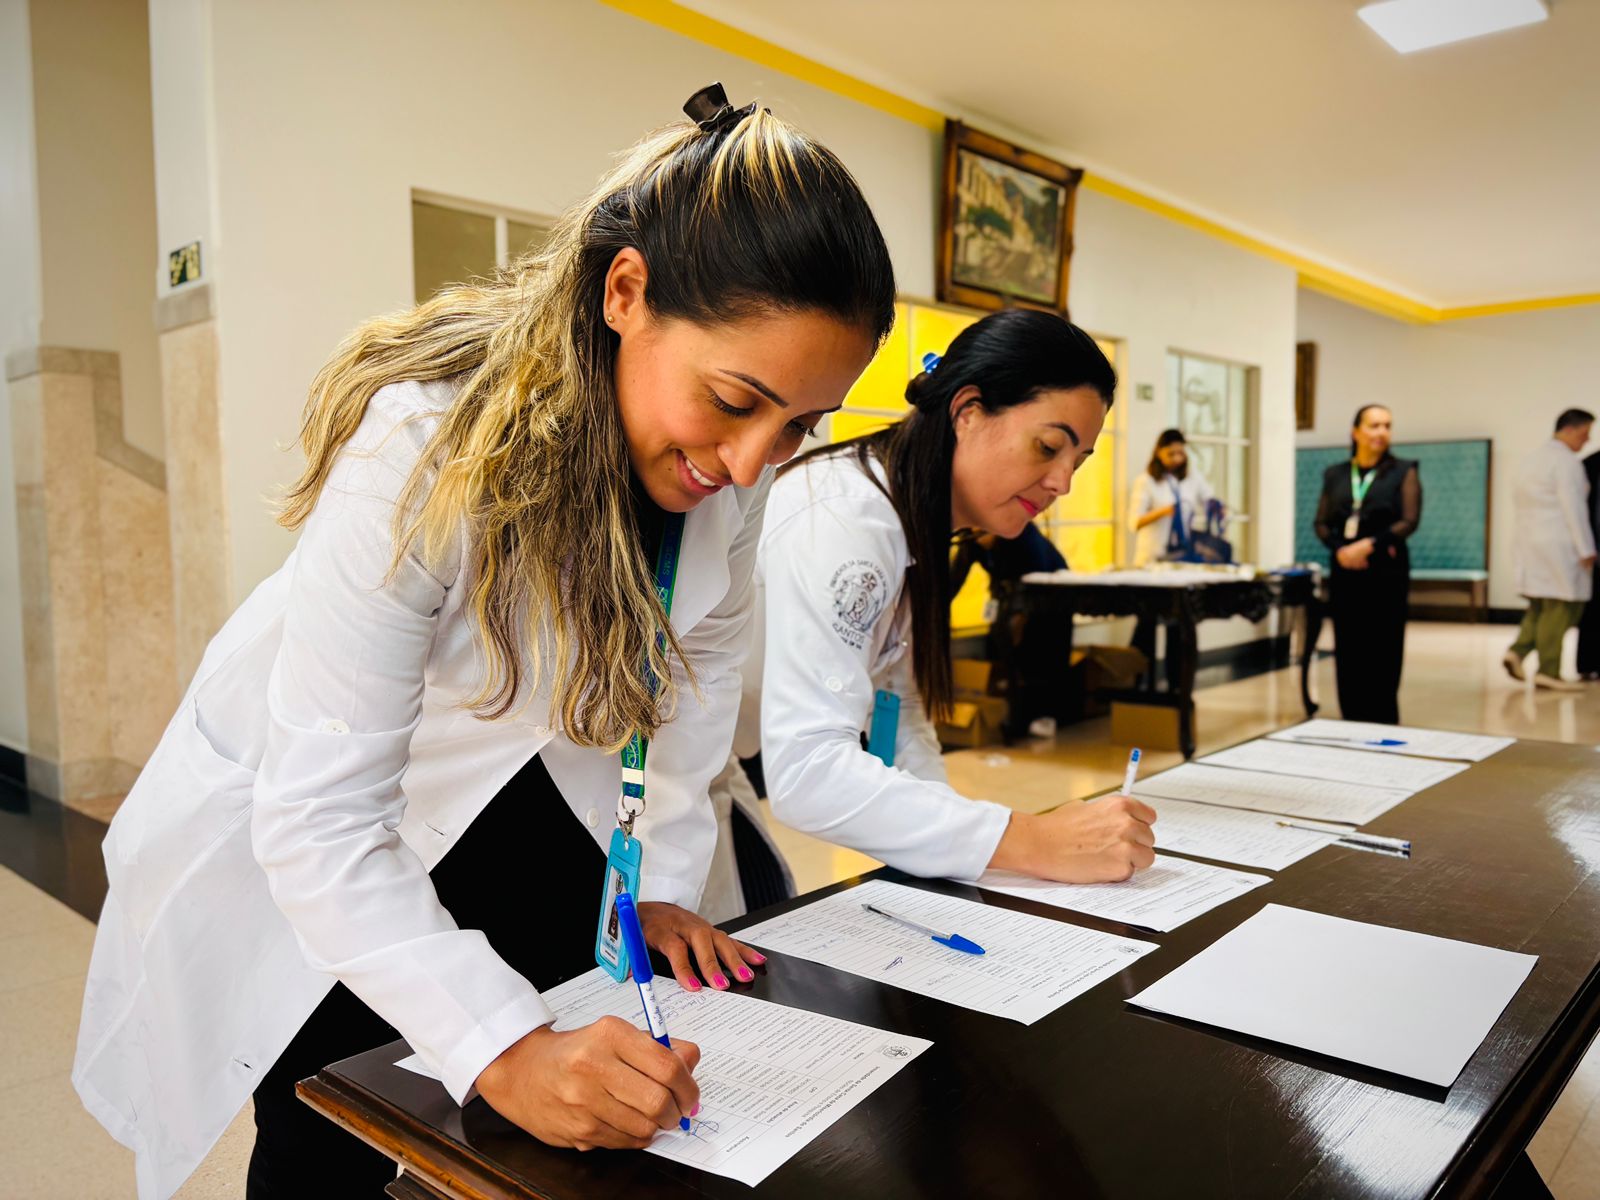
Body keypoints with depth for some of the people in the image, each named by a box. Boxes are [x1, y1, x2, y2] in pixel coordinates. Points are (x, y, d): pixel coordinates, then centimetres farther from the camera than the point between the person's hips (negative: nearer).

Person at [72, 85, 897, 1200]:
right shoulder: (423, 442, -35)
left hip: (539, 811, 5)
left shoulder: (733, 448, -18)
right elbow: (317, 821, -34)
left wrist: (662, 882, -5)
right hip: (299, 855, -4)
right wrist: (508, 1050, -41)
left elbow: (698, 660, -3)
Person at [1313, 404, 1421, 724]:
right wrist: (1340, 549, -11)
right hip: (1345, 573, 3)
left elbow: (1409, 521, -7)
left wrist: (1370, 545, -19)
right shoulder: (1335, 474, 12)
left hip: (1386, 573, -3)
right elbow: (1322, 523, 7)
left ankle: (1382, 725, 4)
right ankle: (1351, 724, 10)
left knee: (1383, 652, -3)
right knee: (1348, 650, 3)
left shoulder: (1403, 472, 3)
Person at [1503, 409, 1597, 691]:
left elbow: (1519, 500, 17)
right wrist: (1586, 550, -13)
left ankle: (1518, 651, 1)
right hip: (1559, 544, -9)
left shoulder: (1532, 459, 17)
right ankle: (1548, 671, -1)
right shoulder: (1566, 461, -10)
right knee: (1561, 605, -2)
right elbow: (1574, 508, -15)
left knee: (1542, 604, 15)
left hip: (1531, 541, 9)